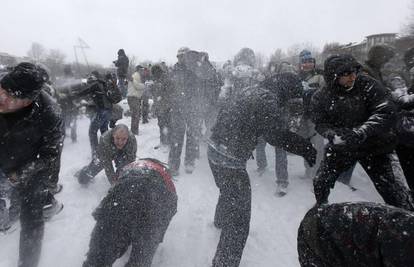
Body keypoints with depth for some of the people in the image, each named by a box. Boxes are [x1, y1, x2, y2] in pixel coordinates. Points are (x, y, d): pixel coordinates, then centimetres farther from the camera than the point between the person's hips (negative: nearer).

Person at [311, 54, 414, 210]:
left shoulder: (366, 84, -14)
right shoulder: (321, 98, -9)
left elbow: (386, 111, -18)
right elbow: (321, 124, -7)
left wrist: (361, 132, -32)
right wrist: (334, 135, -28)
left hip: (373, 146, -1)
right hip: (341, 148, 2)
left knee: (390, 188, 3)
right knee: (320, 183, 6)